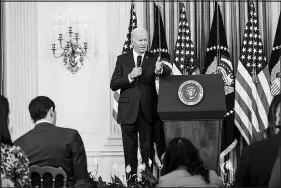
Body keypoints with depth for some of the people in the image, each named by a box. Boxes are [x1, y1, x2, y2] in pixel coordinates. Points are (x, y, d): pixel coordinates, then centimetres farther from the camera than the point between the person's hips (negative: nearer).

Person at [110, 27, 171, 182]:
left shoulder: (154, 59, 3)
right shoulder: (122, 59, 2)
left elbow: (168, 72, -15)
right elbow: (113, 85, -3)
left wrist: (160, 69, -37)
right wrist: (130, 76, -18)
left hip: (148, 110, 0)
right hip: (128, 111, 0)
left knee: (147, 148, 5)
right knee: (130, 149, 8)